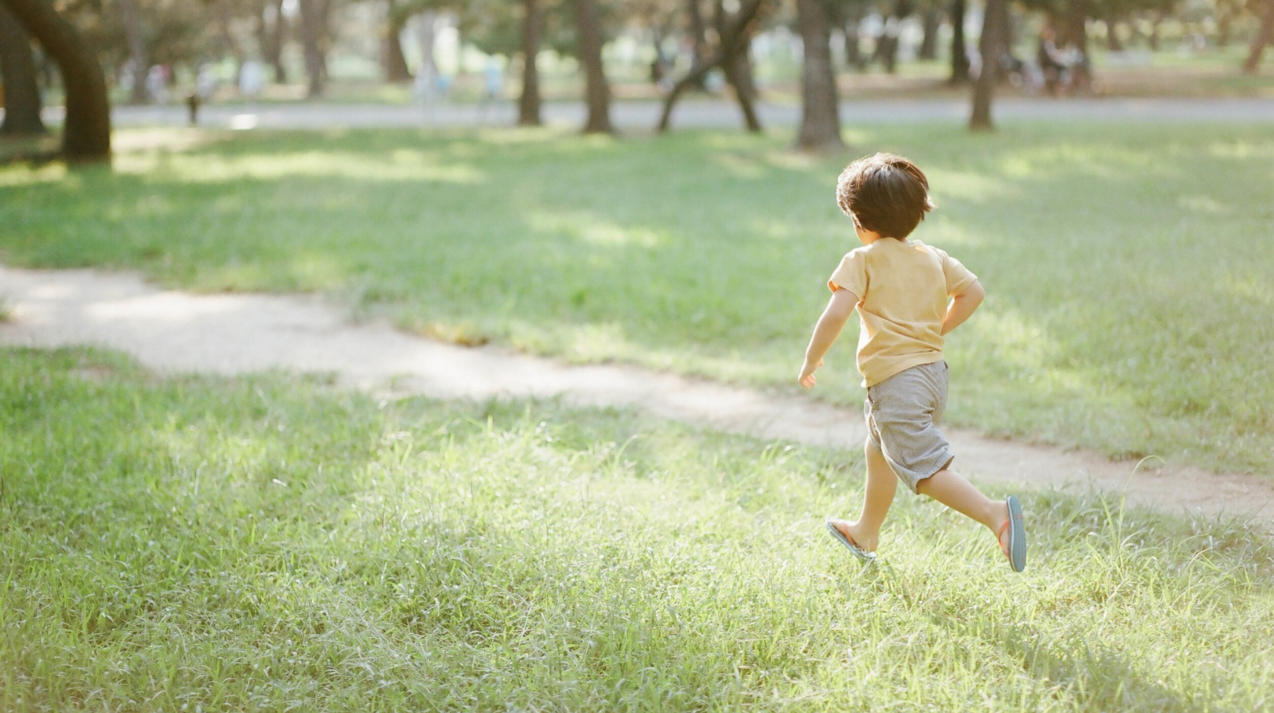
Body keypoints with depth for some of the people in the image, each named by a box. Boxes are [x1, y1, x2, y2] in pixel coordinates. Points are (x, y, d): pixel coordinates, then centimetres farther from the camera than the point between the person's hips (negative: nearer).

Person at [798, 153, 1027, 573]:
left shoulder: (862, 261, -9)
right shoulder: (933, 258, 9)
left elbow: (837, 313, -20)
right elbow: (973, 291, 10)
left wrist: (812, 360, -8)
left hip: (895, 380, -9)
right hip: (933, 370, 9)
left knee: (926, 467, -13)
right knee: (879, 452, 28)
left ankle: (994, 514, -31)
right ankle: (866, 534, 45)